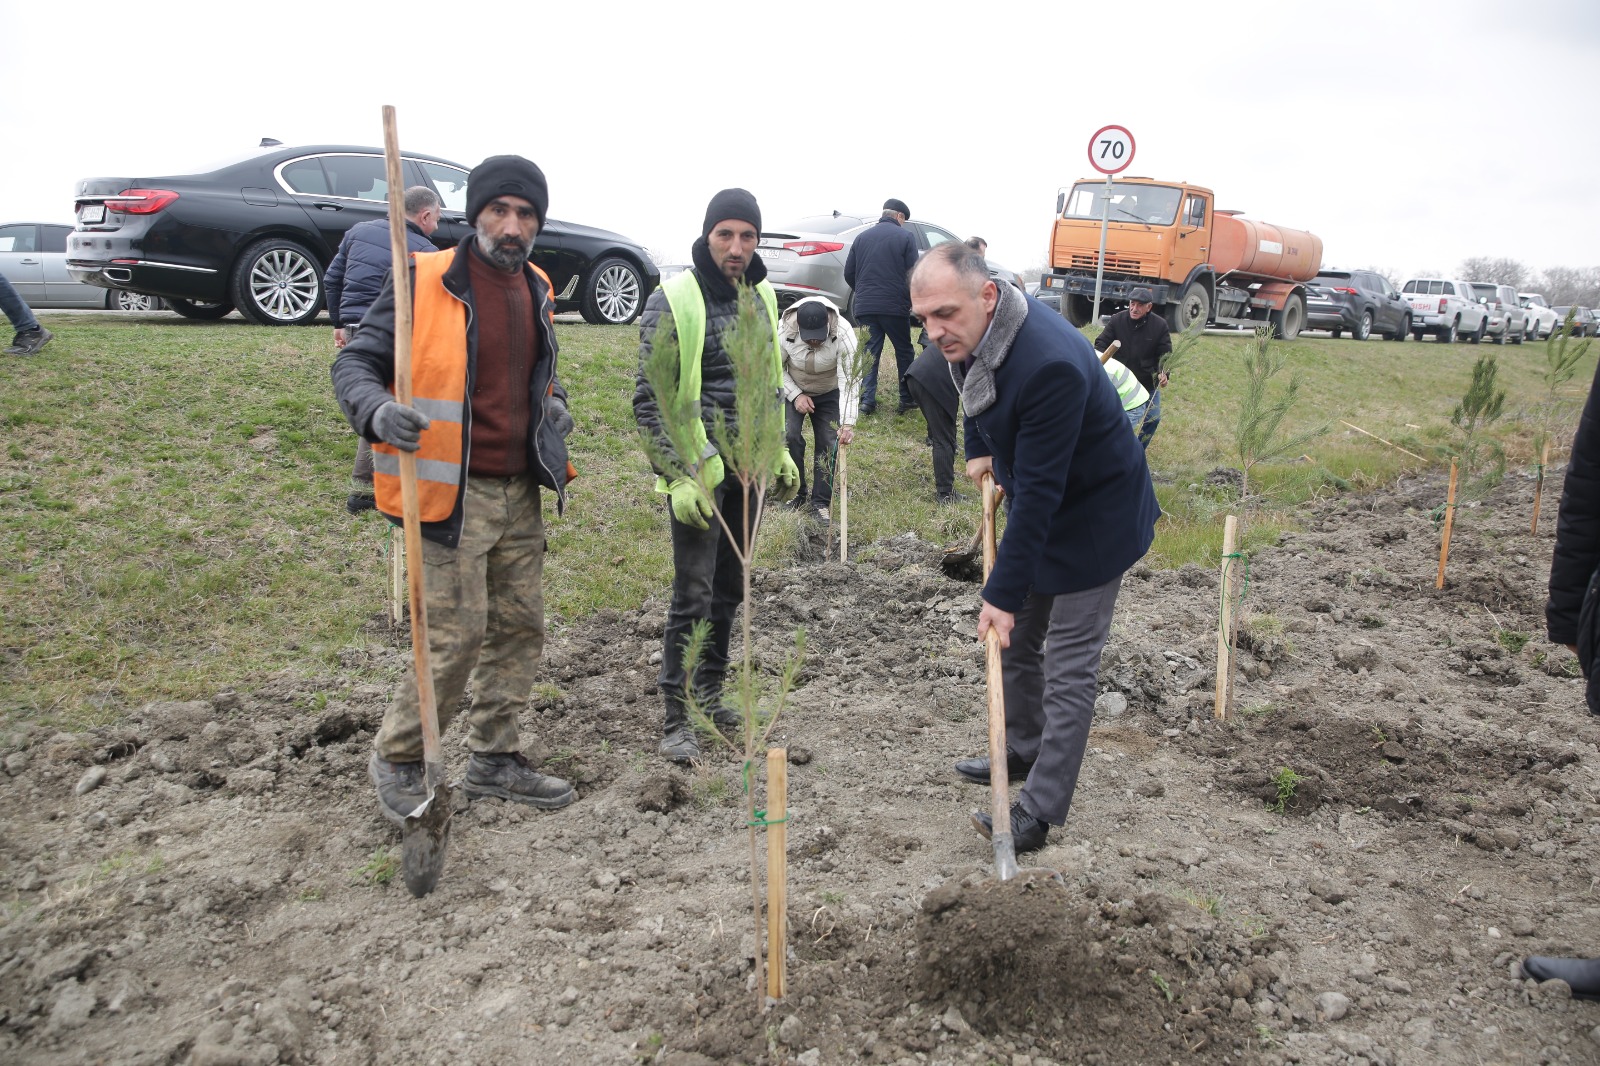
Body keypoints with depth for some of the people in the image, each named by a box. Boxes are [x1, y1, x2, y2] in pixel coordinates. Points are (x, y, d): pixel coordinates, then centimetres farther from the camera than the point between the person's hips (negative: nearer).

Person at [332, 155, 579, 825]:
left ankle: (494, 760, 27)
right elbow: (355, 362, -8)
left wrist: (554, 402, 8)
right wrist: (377, 411, -29)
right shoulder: (423, 281, -9)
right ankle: (396, 759, 17)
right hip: (451, 493, -7)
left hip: (520, 493, 7)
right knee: (456, 636, -6)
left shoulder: (535, 291, 12)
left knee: (520, 627, 11)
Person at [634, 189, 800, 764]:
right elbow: (649, 400, -12)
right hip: (697, 467, -6)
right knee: (693, 595, -6)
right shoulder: (673, 300, -11)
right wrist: (680, 475, -19)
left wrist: (779, 452, 14)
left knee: (729, 589, 14)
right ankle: (675, 719, 5)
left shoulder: (762, 296, 9)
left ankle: (709, 693, 29)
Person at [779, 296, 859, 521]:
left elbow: (850, 380, -36)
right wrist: (795, 395, -21)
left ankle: (821, 501, 5)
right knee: (789, 436, -16)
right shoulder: (784, 332, -30)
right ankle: (794, 494, 3)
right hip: (792, 391, 0)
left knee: (829, 443, -8)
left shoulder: (843, 333, -33)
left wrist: (848, 424, -44)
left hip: (828, 393, 0)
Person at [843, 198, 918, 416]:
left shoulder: (862, 238, 10)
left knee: (869, 352, 8)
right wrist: (910, 301, 9)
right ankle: (907, 399, 12)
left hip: (864, 306, 3)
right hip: (895, 307, -3)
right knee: (904, 352, 10)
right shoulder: (905, 237, -3)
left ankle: (867, 400, 1)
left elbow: (849, 273, 10)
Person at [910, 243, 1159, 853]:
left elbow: (1038, 491, -34)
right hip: (1041, 505, 9)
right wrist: (980, 452, 13)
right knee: (1015, 640, 19)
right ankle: (1023, 751, 38)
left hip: (1095, 518, -9)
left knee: (1068, 664, -3)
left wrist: (1003, 592, -30)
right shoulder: (975, 334, -8)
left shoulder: (1049, 365, -36)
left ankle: (1039, 812, 5)